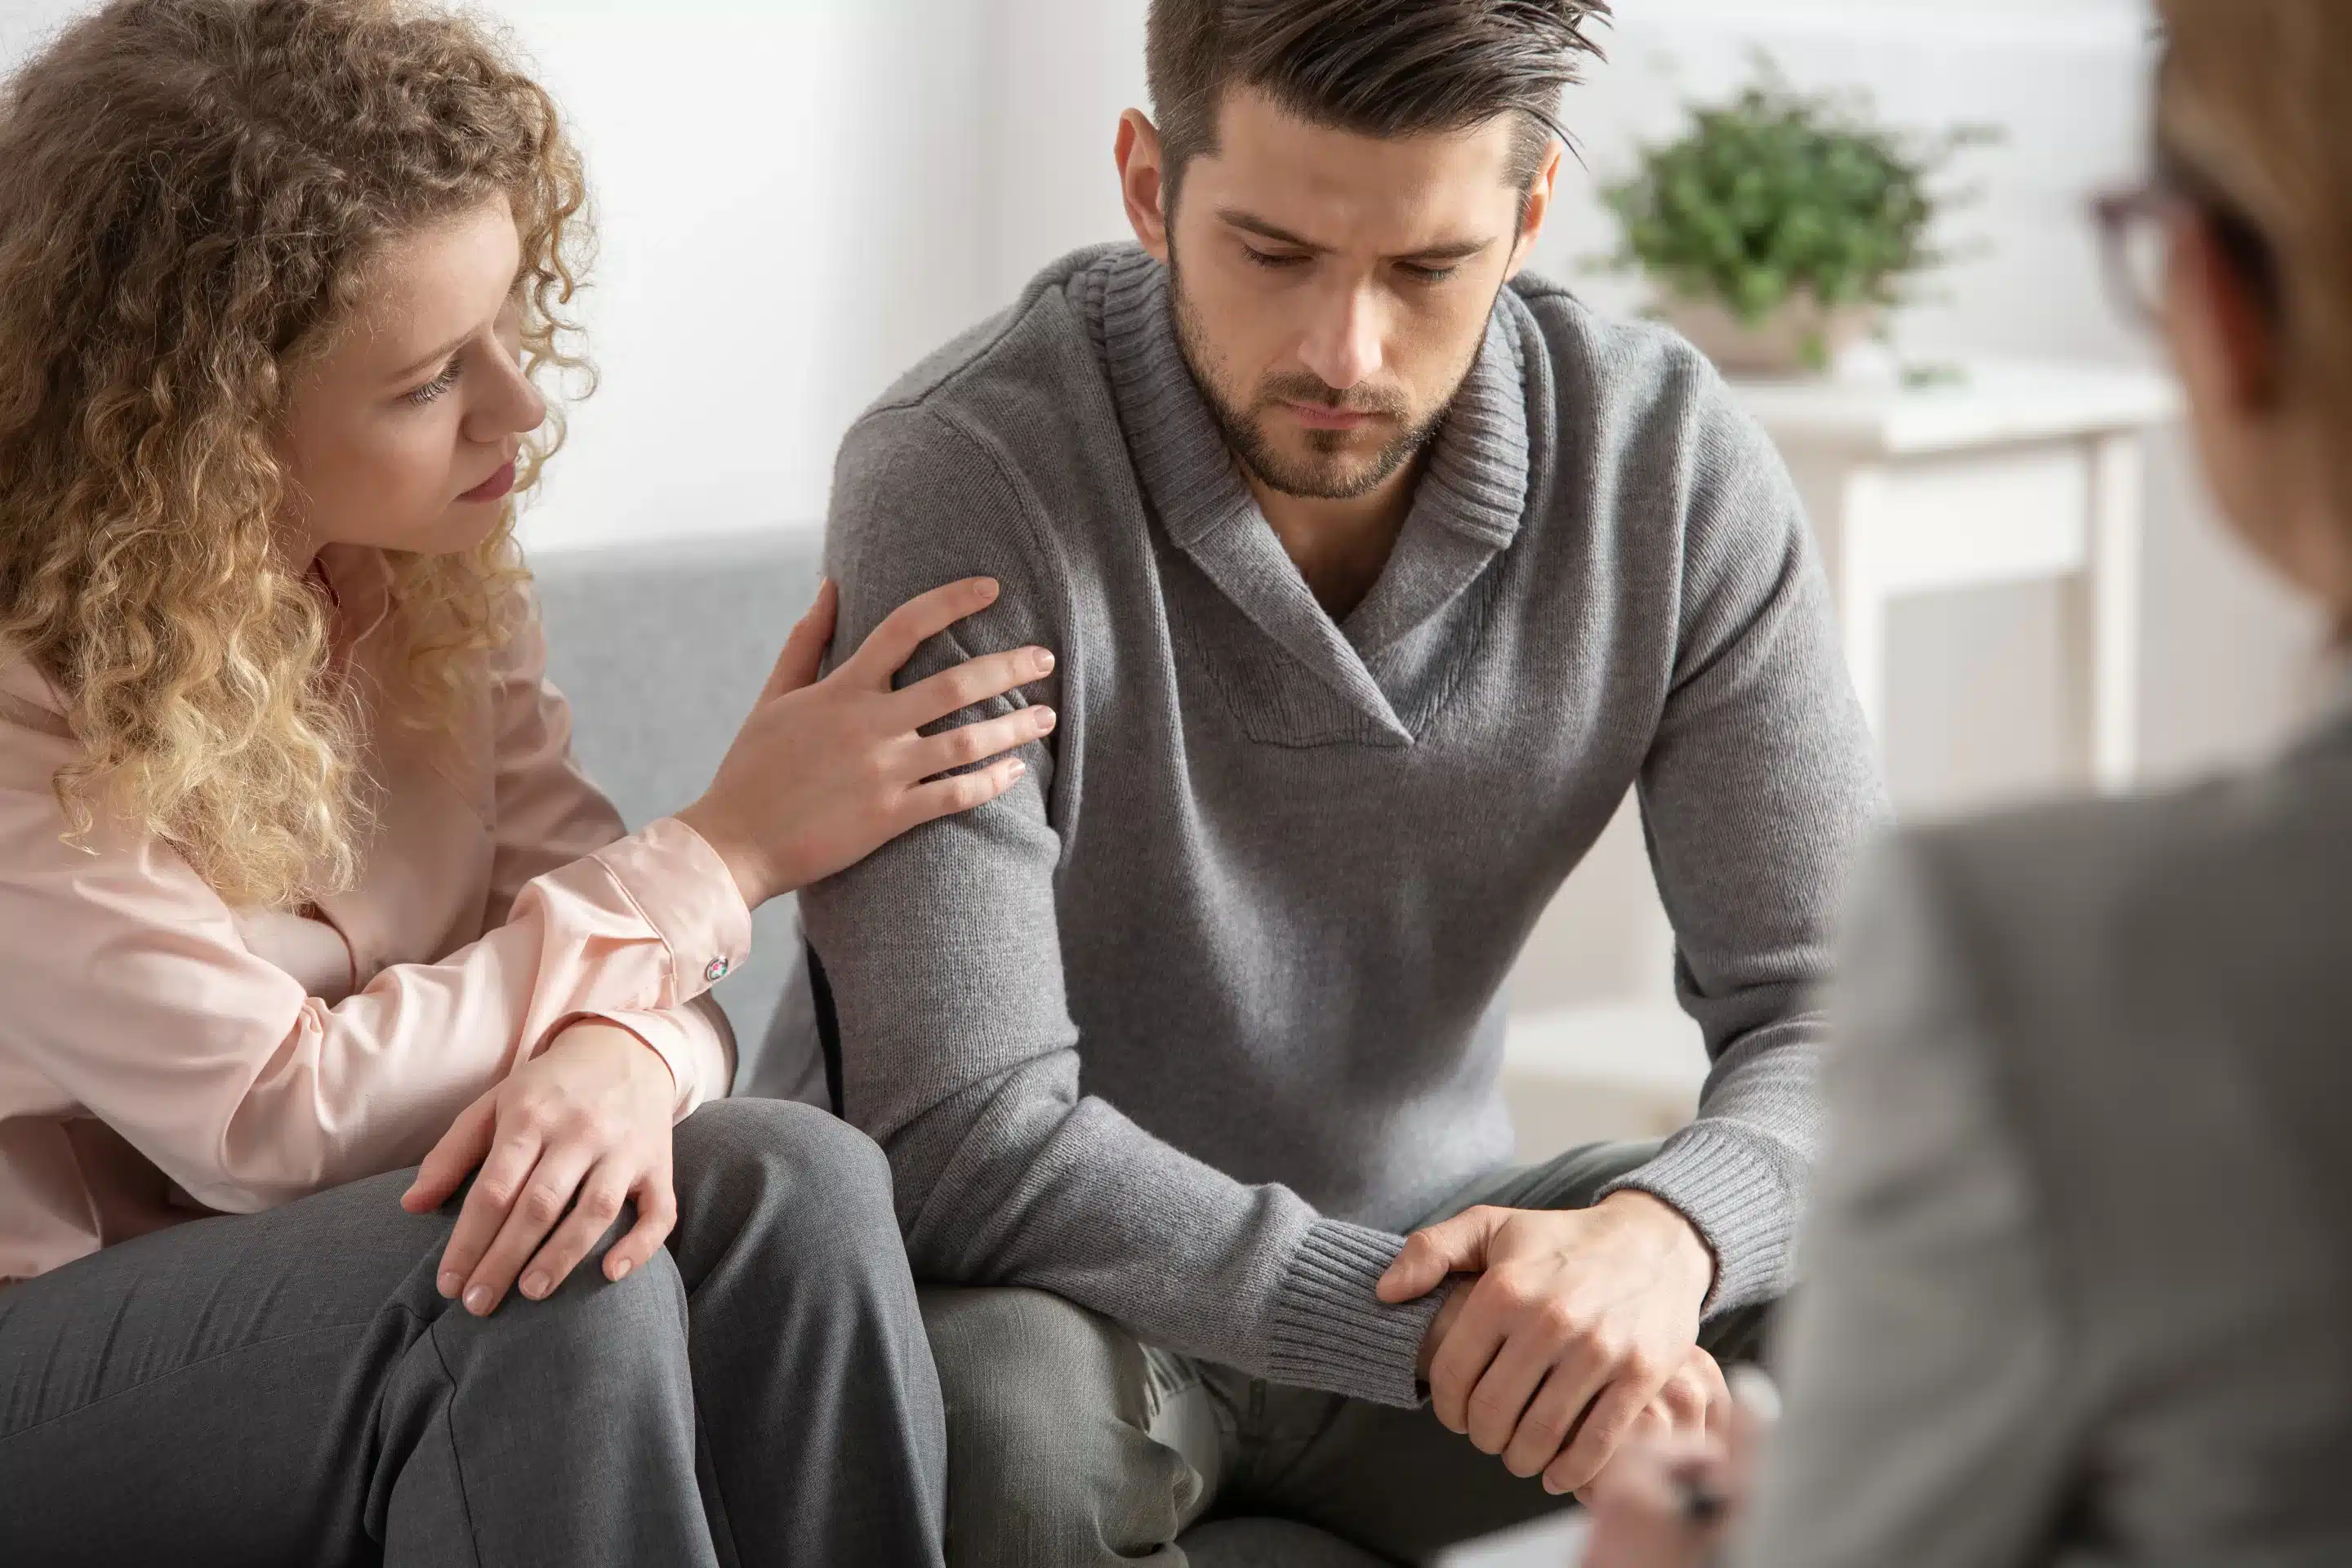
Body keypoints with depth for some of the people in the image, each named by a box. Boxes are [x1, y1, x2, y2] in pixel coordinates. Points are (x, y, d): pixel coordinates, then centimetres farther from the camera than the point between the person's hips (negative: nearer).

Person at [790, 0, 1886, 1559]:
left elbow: (1843, 1008, -10)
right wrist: (1442, 1339, -34)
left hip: (1421, 1247, 3)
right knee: (1001, 1413, -37)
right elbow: (975, 1148, -28)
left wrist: (1666, 1229, -32)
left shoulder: (1670, 461, -11)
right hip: (1056, 1302, -3)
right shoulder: (959, 485, -24)